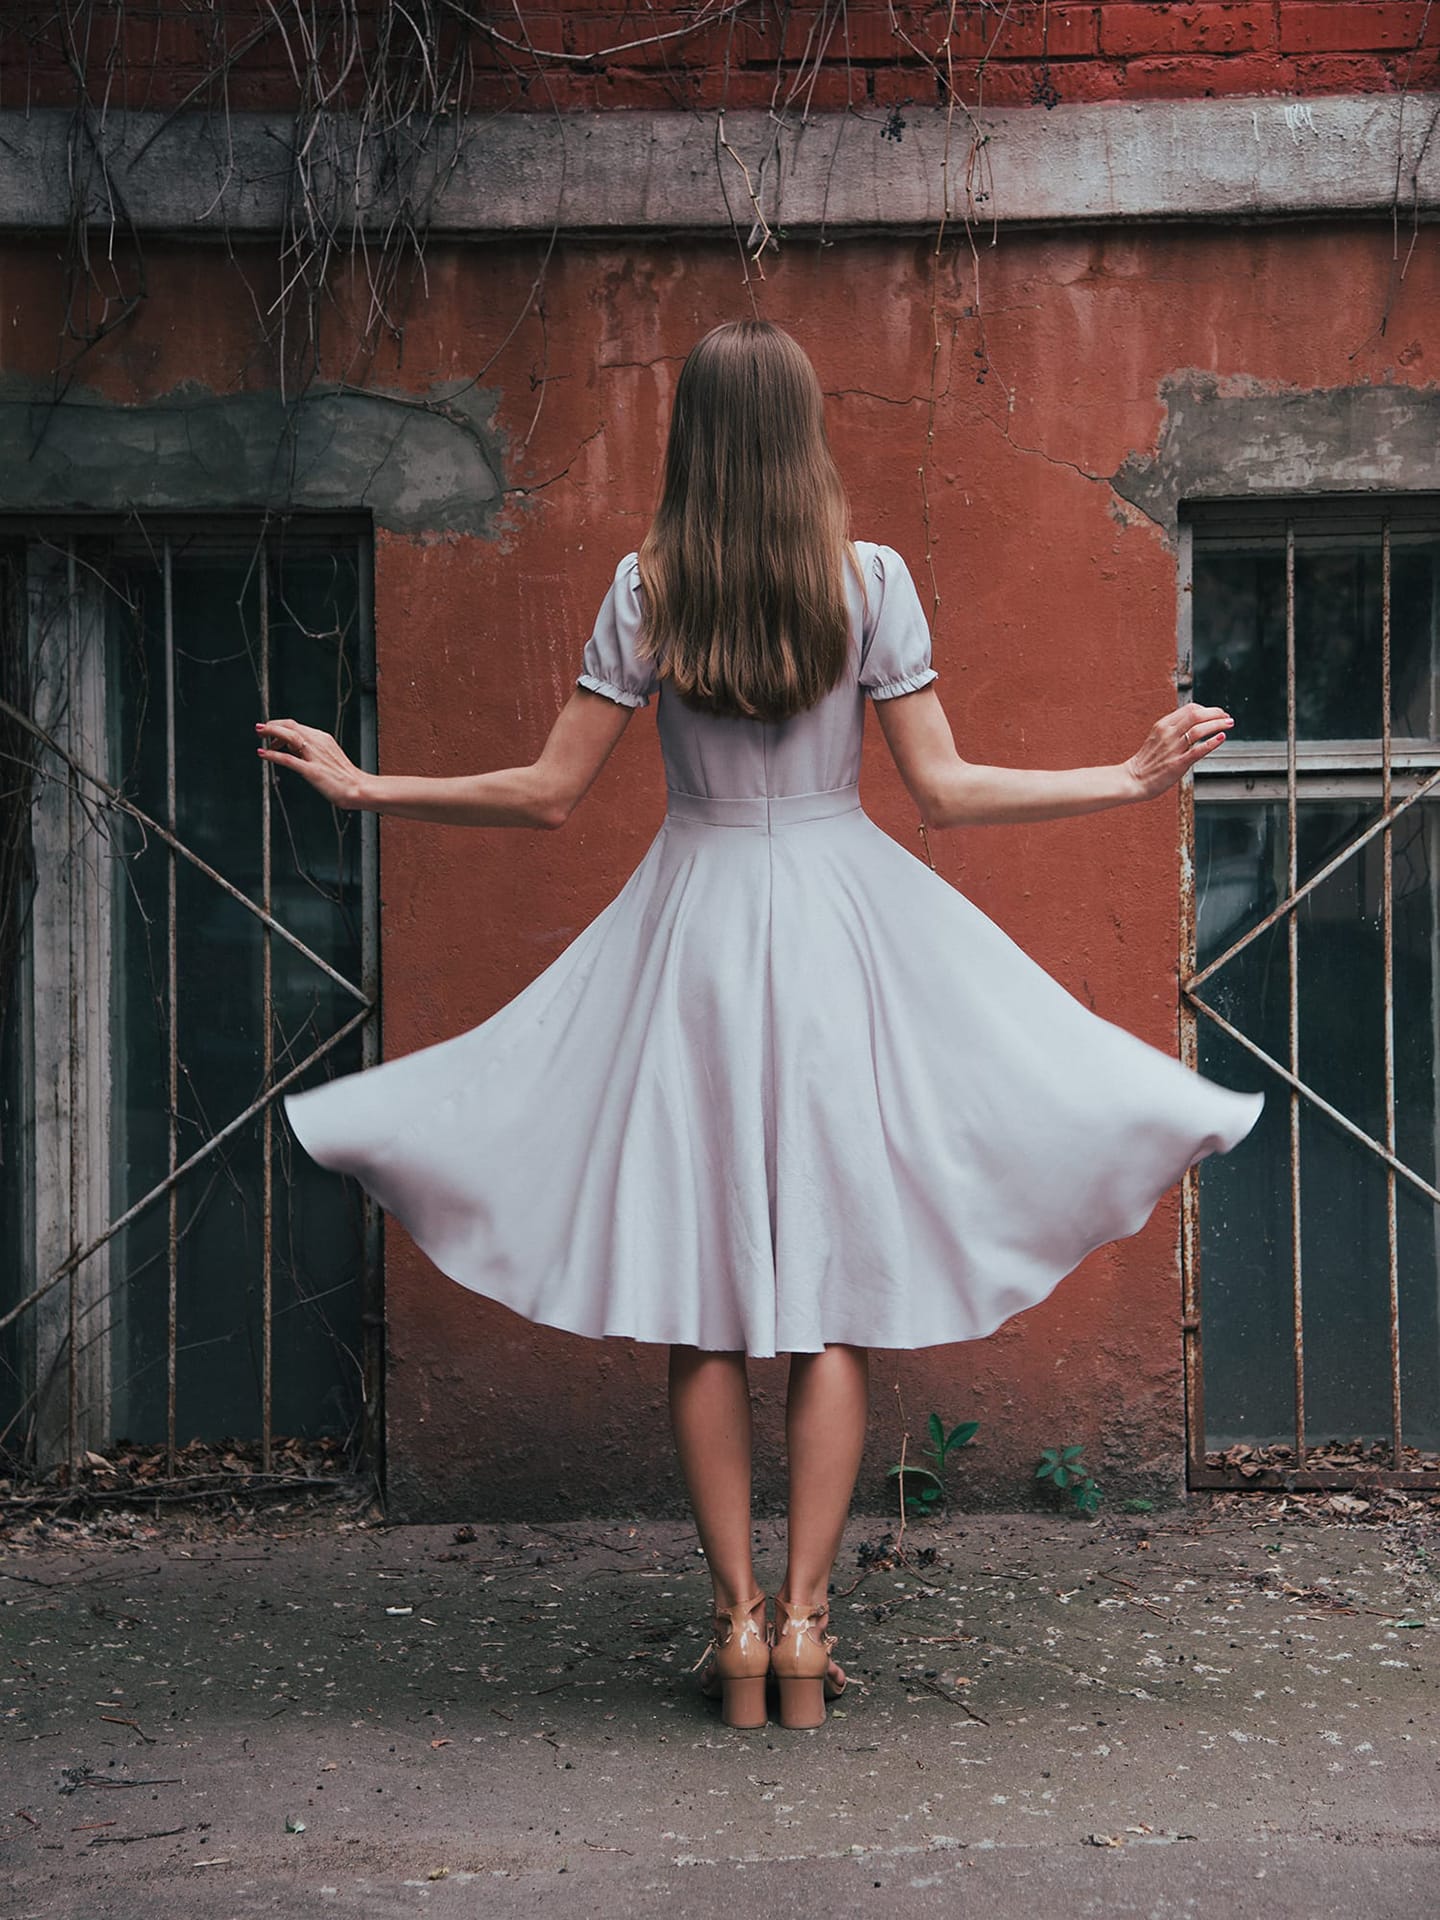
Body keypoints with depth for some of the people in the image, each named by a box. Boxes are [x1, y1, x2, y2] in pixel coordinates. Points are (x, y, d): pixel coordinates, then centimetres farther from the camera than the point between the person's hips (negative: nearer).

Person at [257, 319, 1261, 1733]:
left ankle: (738, 1621, 9)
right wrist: (1136, 775, 4)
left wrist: (360, 786, 11)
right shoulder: (869, 579, -5)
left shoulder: (645, 590, -3)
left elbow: (548, 794, -2)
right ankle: (804, 1619, 7)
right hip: (841, 927, 0)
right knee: (834, 1290, 6)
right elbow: (944, 790, -4)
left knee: (701, 1300, 6)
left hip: (690, 933, 0)